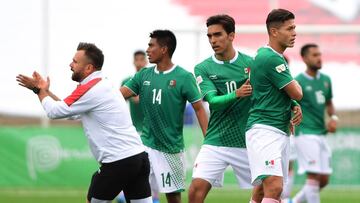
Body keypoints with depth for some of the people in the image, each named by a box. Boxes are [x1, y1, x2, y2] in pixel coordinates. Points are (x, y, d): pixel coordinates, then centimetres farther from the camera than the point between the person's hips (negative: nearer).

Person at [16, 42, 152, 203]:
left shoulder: (90, 89, -11)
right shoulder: (102, 85, 18)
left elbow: (54, 111, -4)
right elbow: (69, 110, 28)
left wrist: (41, 91, 13)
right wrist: (44, 90, 26)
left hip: (118, 162, -8)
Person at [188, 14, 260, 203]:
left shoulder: (251, 63, 1)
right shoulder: (203, 69, 1)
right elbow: (213, 101, -11)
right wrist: (236, 94, -30)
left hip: (247, 143, 0)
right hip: (216, 143, 0)